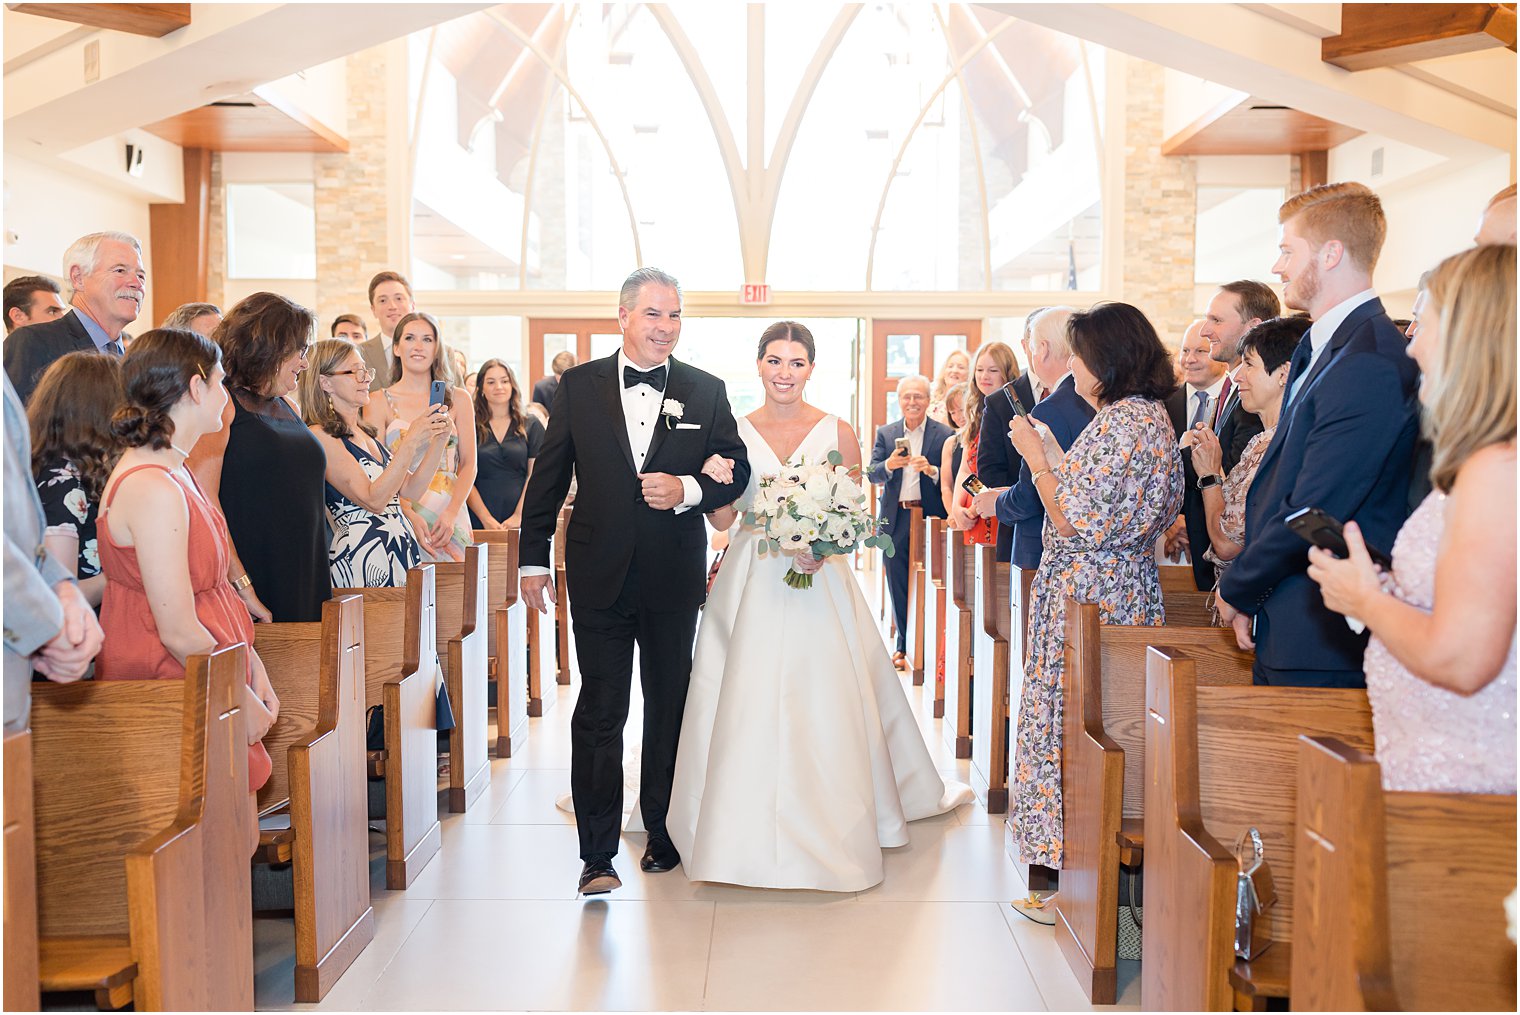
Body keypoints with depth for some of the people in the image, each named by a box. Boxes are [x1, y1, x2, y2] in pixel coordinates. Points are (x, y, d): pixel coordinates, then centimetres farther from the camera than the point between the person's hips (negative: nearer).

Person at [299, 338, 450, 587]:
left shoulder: (366, 433, 16)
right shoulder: (320, 436, -10)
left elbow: (411, 489, 10)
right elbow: (373, 500, -18)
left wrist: (438, 440, -1)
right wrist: (411, 441, -20)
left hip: (403, 552, 8)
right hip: (360, 555, -8)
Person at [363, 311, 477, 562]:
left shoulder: (458, 399, 9)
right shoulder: (379, 403, 4)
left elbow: (469, 464, 6)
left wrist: (451, 513, -10)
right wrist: (409, 515, -16)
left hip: (450, 520, 2)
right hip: (400, 519, -1)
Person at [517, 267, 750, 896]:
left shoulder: (706, 392, 3)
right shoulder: (579, 386, 2)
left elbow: (737, 471, 5)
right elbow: (548, 478, 5)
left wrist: (687, 489, -15)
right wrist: (534, 560, 2)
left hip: (675, 579, 1)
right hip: (600, 578, -1)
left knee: (669, 711, 14)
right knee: (599, 714, -1)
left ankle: (663, 832, 30)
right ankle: (597, 854, 6)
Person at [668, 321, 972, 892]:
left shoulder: (838, 434, 1)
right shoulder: (734, 433, 4)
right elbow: (722, 519, 5)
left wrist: (824, 547, -15)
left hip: (819, 585, -1)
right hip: (750, 583, 1)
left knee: (826, 705, 1)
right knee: (745, 707, 0)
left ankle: (832, 831, 19)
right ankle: (746, 829, 15)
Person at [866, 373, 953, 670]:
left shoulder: (944, 434, -1)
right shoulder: (886, 433, 9)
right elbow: (872, 474, 3)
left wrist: (931, 470, -23)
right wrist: (889, 465, -17)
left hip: (929, 519, -3)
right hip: (895, 520, 3)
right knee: (898, 587, 9)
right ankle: (904, 646, 20)